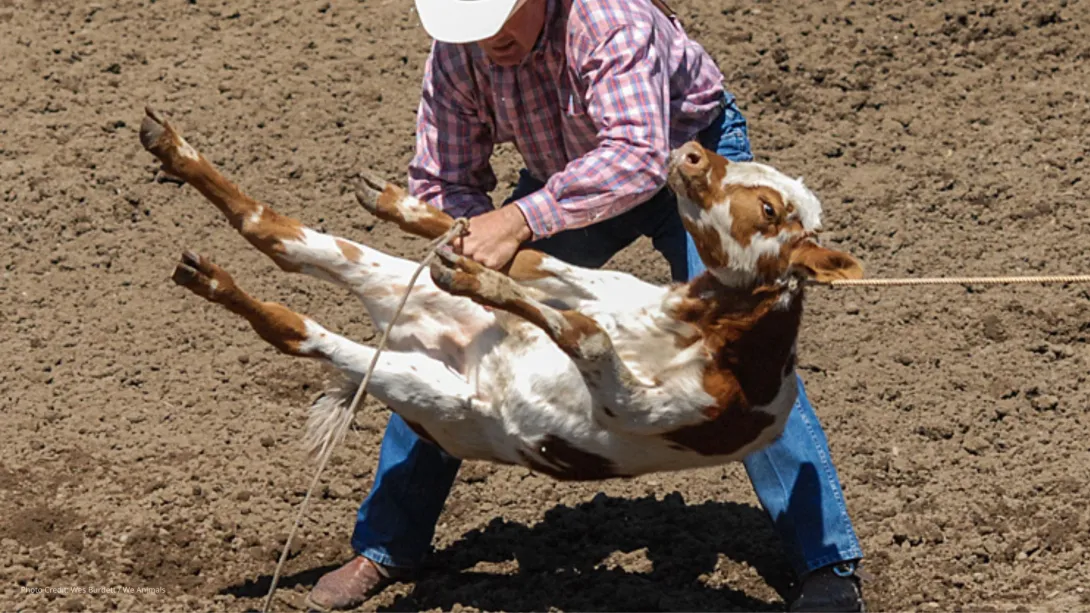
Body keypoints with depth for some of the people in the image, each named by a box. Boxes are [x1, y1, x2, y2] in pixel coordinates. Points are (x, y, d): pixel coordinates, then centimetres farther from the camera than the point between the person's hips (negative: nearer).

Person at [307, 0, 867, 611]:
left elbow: (638, 158, -49)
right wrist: (479, 243, -32)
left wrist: (519, 220, -55)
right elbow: (442, 184, -11)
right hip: (564, 176, 5)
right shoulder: (455, 55, -20)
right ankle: (388, 547, 12)